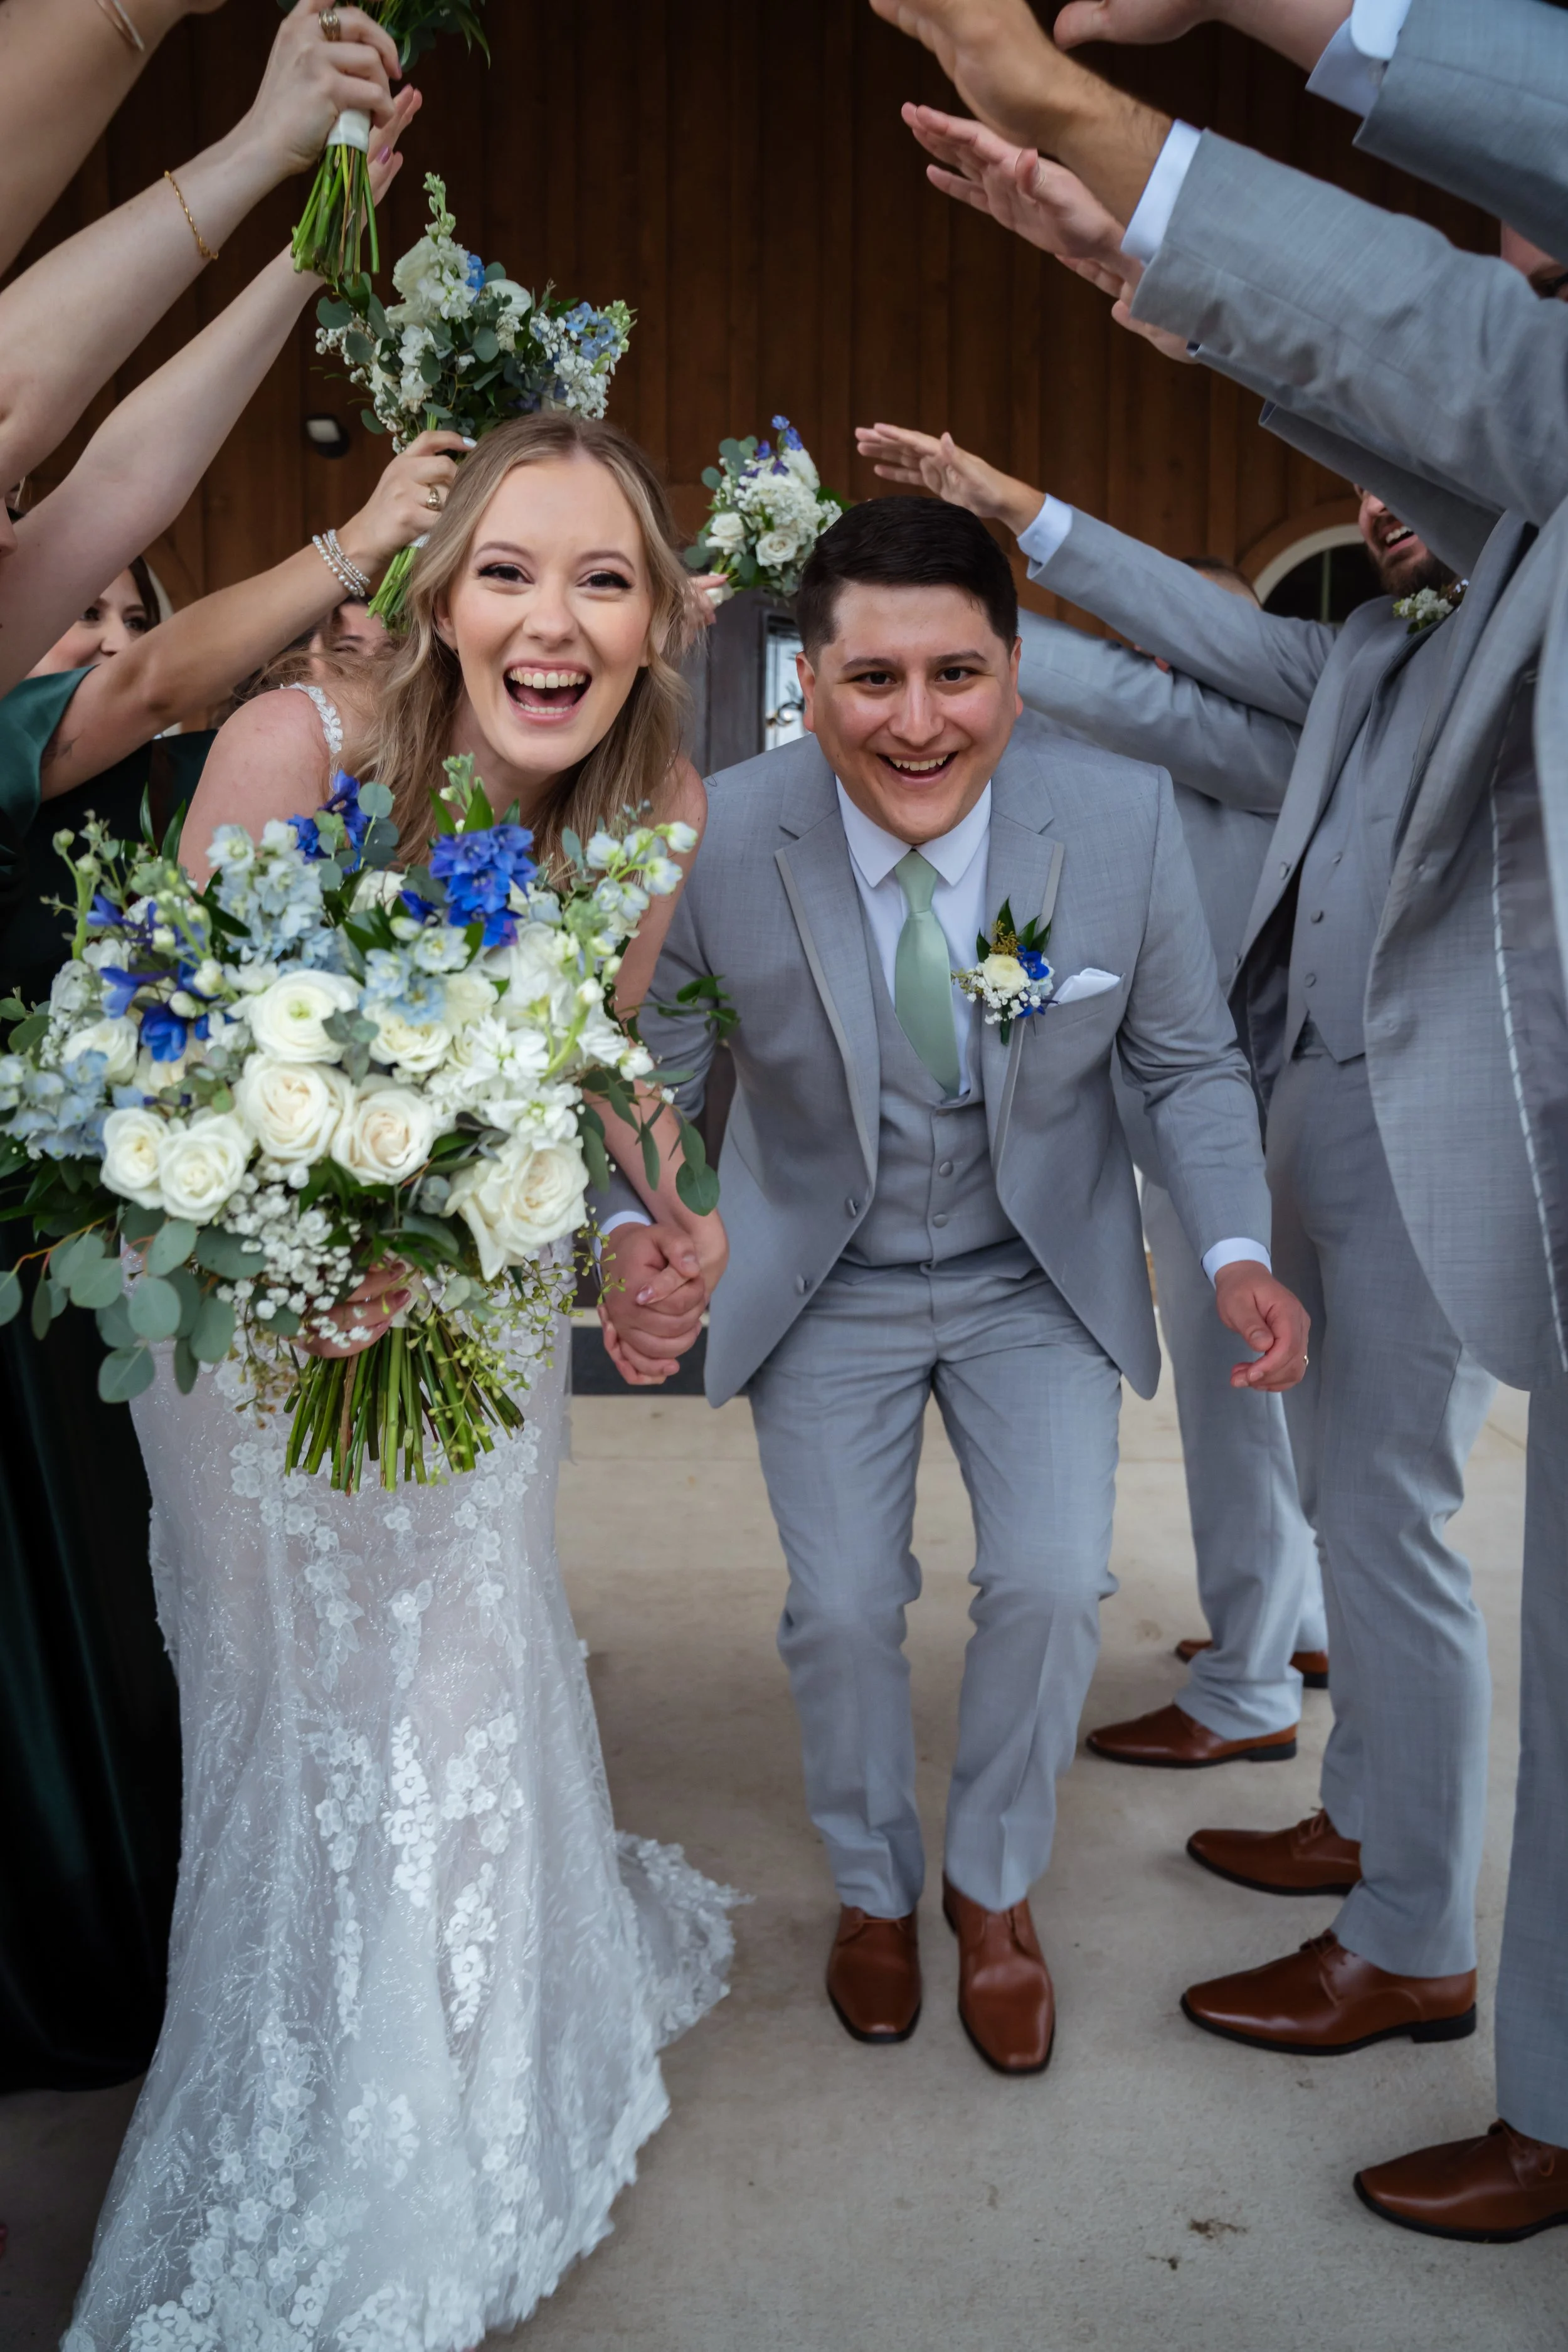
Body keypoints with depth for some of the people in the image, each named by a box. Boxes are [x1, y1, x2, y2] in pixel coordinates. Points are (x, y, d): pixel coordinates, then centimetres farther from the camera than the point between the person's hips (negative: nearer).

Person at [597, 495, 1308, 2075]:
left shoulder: (1125, 818, -21)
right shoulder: (720, 840, -23)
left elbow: (1188, 1064, -8)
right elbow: (653, 1066, -9)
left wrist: (1236, 1251, -22)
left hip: (1041, 1270, 1)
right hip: (823, 1279, 0)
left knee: (1052, 1586, -4)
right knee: (841, 1609, 6)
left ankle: (995, 1888, 28)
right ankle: (874, 1888, 38)